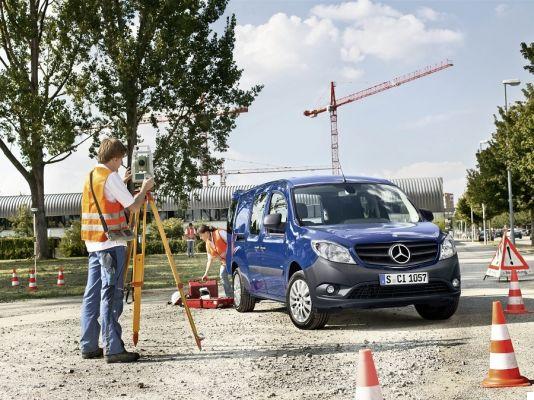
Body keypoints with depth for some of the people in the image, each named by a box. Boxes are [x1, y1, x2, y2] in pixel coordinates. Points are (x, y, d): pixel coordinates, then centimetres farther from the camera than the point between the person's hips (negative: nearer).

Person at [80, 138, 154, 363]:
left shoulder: (91, 176, 15)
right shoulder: (111, 177, -11)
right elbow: (133, 207, -9)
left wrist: (122, 183, 25)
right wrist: (144, 189, 7)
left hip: (93, 243, 9)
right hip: (111, 243, -9)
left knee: (92, 295, 9)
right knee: (111, 296, -9)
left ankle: (89, 346, 12)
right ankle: (113, 349, -11)